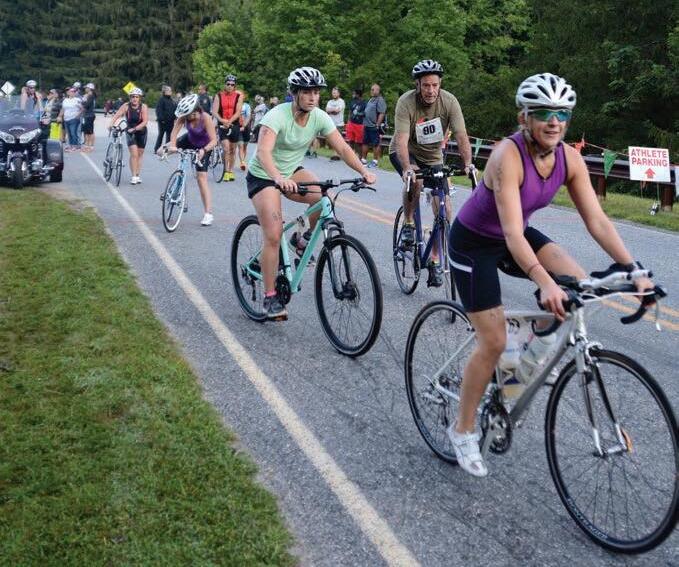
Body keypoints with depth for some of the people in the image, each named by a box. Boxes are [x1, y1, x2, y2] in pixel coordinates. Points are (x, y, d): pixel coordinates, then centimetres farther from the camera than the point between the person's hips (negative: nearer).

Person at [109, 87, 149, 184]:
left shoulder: (143, 107, -14)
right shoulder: (126, 106, -12)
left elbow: (145, 121, -22)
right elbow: (116, 115, -20)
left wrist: (135, 128, -32)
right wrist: (111, 124, -37)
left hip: (141, 132, 1)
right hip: (130, 132, -1)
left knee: (139, 155, 11)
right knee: (134, 154, -15)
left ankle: (138, 176, 23)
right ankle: (134, 176, -12)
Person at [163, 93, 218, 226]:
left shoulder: (206, 118, -34)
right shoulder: (184, 116, -23)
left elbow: (214, 140, -35)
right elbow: (175, 131, -27)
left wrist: (204, 150, -52)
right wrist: (172, 146, -44)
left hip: (204, 146, -5)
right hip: (190, 140, 5)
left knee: (202, 178, -12)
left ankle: (208, 214, -10)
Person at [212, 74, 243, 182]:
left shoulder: (239, 96, -2)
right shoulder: (218, 96, -1)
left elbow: (238, 112, -9)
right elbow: (214, 112, -8)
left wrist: (229, 121, -24)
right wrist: (222, 120, -26)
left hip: (234, 125, 1)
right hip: (222, 125, -1)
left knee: (232, 150, 11)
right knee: (226, 149, -14)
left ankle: (231, 171, 24)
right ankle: (226, 171, -7)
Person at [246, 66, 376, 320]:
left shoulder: (320, 117, -10)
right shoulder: (277, 115, -26)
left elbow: (343, 148, -12)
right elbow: (263, 152, -40)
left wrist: (364, 171, -27)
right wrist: (278, 178, -58)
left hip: (292, 171, 5)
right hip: (263, 176, -5)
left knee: (323, 197, -25)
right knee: (273, 237, -15)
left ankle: (304, 240, 4)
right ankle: (270, 297, -3)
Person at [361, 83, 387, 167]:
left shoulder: (380, 100, -12)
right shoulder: (370, 99, 17)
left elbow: (382, 113, -19)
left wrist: (377, 125, -22)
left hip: (374, 126, -9)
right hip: (367, 126, 9)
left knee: (375, 144, -2)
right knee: (365, 143, 13)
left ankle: (375, 161, 3)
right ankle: (363, 159, 20)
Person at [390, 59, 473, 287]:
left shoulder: (449, 101, -20)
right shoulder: (406, 102, -26)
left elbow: (461, 136, -26)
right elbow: (402, 140, -36)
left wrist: (468, 163, -42)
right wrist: (407, 168, -51)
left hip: (433, 156, 3)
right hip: (405, 153, -3)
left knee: (444, 211, -8)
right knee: (415, 180, -38)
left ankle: (435, 261, 6)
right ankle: (408, 223, -11)